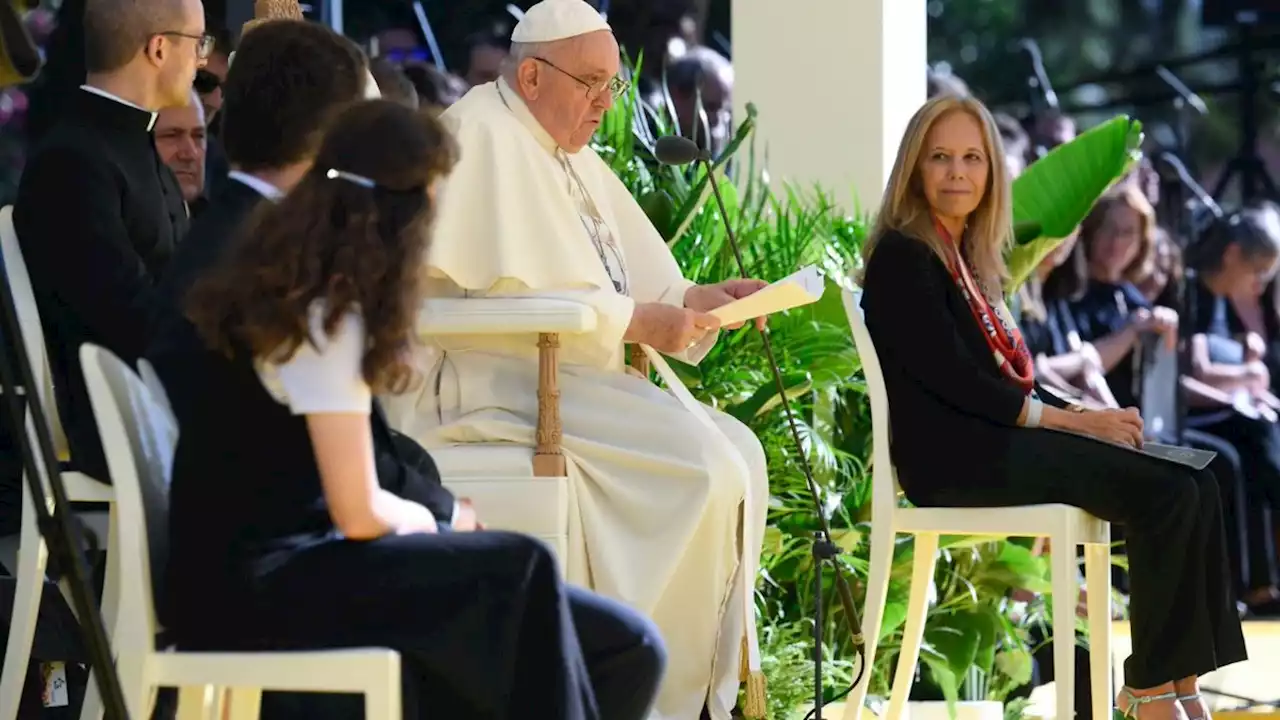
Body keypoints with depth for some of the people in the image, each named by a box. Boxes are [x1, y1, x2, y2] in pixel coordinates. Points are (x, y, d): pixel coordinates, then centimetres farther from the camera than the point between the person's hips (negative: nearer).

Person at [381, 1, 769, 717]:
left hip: (570, 382, 10)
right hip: (486, 383, -10)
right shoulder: (484, 134, -11)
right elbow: (509, 292, -21)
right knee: (703, 465, -20)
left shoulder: (573, 156, 20)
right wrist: (639, 321, -19)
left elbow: (637, 283, 19)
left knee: (737, 450, 0)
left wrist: (701, 299, -1)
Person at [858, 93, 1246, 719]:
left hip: (999, 438, 9)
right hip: (955, 457, -9)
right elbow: (954, 381, -15)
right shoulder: (903, 257, -7)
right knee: (1167, 492, -21)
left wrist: (1086, 417, 0)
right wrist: (1073, 420, -12)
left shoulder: (965, 259, 21)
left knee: (1194, 484, -8)